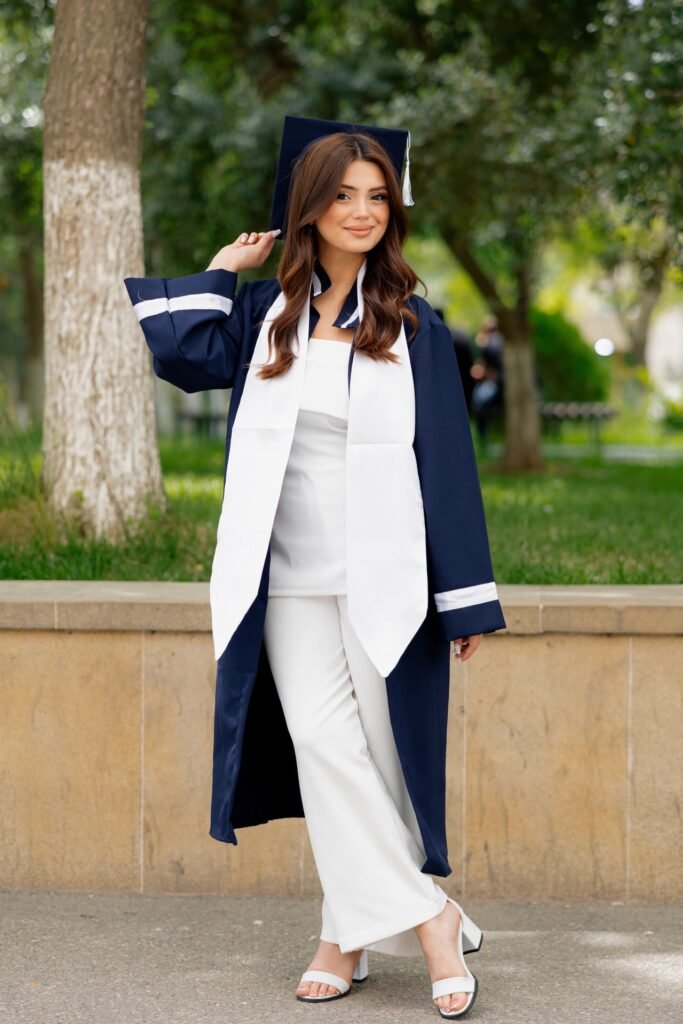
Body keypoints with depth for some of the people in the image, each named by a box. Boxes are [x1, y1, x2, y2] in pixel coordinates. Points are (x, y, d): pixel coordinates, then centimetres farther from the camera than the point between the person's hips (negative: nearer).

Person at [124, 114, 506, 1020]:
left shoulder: (412, 325, 1)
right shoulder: (265, 315, 9)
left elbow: (447, 461, -1)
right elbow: (181, 352, -7)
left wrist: (467, 597, -5)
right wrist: (219, 272, 6)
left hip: (385, 578, -2)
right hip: (293, 579, 2)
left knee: (381, 756, 1)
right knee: (325, 746, -8)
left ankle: (353, 931, 12)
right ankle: (427, 919, -2)